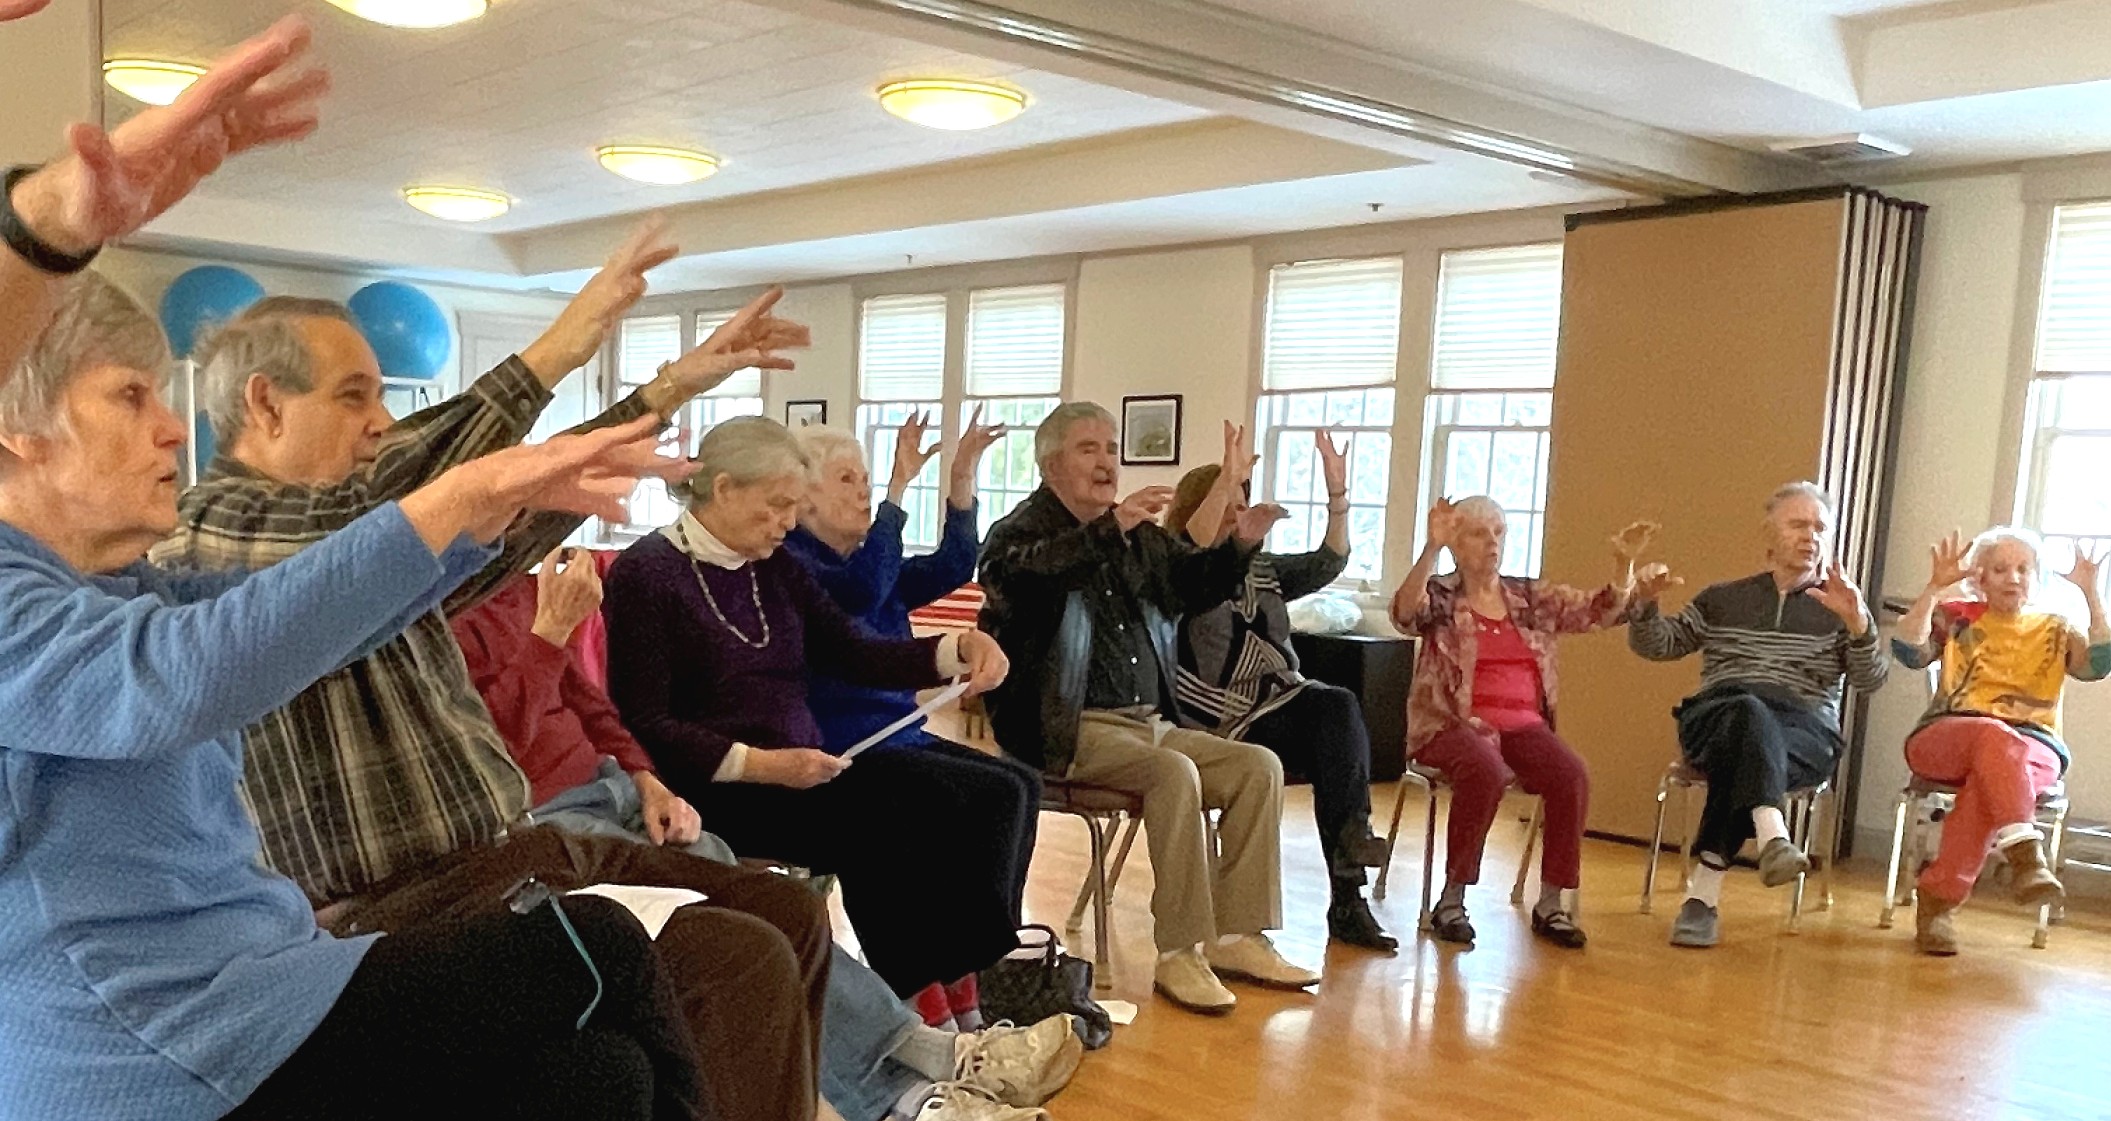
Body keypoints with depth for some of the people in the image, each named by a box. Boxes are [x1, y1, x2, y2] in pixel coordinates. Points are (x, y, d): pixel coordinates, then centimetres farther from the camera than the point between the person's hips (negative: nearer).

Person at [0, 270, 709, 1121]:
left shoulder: (122, 591, 15)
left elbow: (325, 615, 9)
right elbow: (184, 674, -32)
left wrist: (501, 495, -5)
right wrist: (458, 492, -30)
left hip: (227, 986, 9)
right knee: (600, 951, -10)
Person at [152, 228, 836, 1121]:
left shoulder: (353, 533, 16)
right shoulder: (205, 529, -11)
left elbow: (512, 515, 18)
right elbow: (377, 516, -30)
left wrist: (672, 388, 15)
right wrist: (549, 356, -27)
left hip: (508, 850, 9)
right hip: (412, 906, -9)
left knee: (788, 915, 4)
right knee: (740, 969, -23)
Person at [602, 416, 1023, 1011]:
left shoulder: (775, 568, 15)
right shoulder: (646, 572, -5)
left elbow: (855, 652, 7)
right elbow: (644, 725, -11)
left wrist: (959, 648, -9)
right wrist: (758, 764, -22)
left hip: (806, 771, 7)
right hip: (716, 787, -6)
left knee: (965, 798, -16)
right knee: (878, 827, -30)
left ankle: (958, 978, -15)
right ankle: (916, 1000, -17)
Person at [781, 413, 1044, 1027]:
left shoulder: (862, 559, 18)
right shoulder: (790, 563, -8)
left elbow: (950, 570, 6)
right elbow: (863, 592, -27)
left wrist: (962, 475, -4)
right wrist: (900, 487, -27)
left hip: (902, 736, 9)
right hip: (848, 752, -9)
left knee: (1023, 783, -10)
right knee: (1005, 793, -18)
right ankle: (953, 981, -10)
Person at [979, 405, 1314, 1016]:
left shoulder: (1138, 535, 19)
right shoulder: (1024, 529, -2)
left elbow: (1195, 585, 17)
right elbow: (1020, 571, -25)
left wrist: (1239, 544, -4)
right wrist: (1109, 526, -38)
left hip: (1151, 722, 7)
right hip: (1070, 730, -7)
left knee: (1259, 766, -7)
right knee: (1175, 774, -30)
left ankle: (1237, 937, -5)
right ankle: (1179, 954, -22)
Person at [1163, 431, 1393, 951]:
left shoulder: (1261, 569, 22)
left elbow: (1327, 563, 13)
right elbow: (1195, 549, -22)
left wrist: (1338, 493, 2)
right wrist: (1226, 476, -24)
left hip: (1279, 699, 7)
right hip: (1223, 714, -6)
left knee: (1339, 706, -26)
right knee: (1334, 737, -26)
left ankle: (1350, 838, -28)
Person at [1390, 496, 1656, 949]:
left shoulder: (1534, 597, 15)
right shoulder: (1440, 596, 2)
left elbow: (1600, 611, 9)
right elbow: (1406, 614, -21)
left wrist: (1624, 562, -8)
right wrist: (1431, 548, -33)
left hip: (1523, 724, 4)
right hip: (1454, 723, -4)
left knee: (1572, 775, -25)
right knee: (1487, 771, -35)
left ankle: (1551, 903, -13)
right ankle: (1451, 901, -21)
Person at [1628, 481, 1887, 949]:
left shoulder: (1841, 609, 20)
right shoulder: (1723, 599, 25)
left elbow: (1870, 679, 4)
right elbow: (1658, 645, 21)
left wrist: (1857, 621, -16)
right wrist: (1646, 606, -2)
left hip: (1805, 732, 0)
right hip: (1714, 719, 0)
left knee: (1746, 752, -37)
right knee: (1749, 713, -38)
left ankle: (1705, 892, -41)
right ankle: (1772, 837, -59)